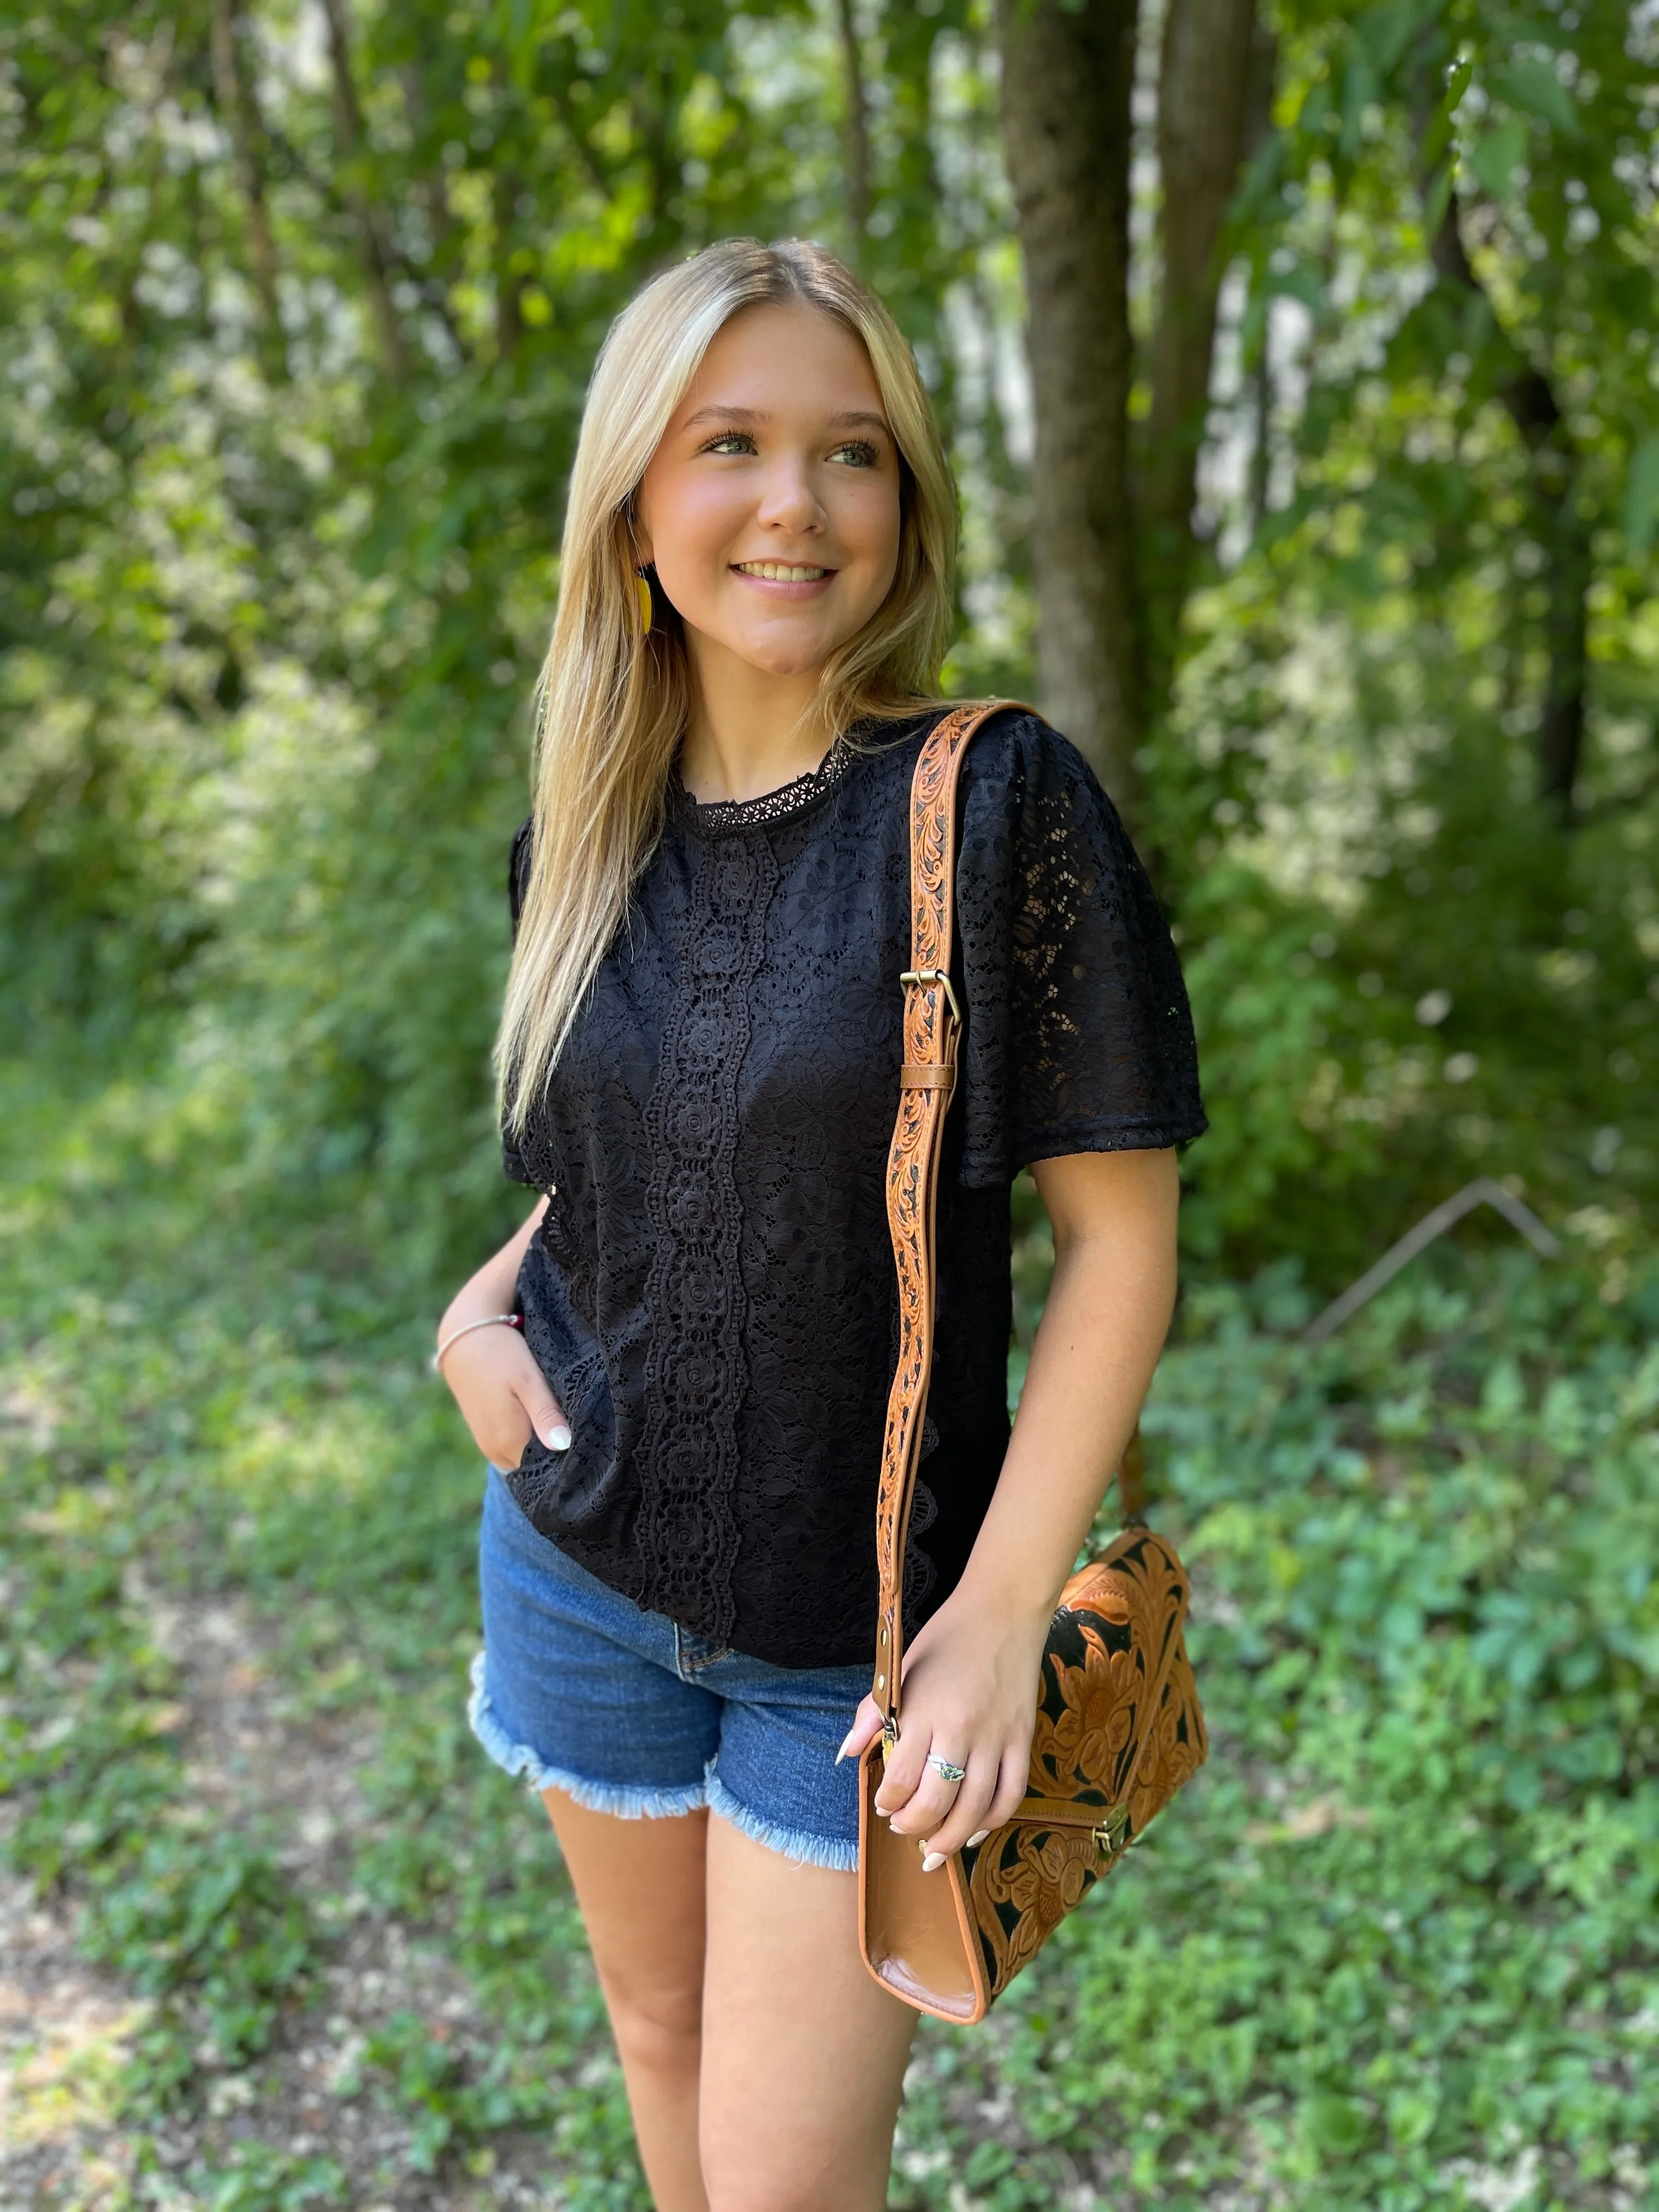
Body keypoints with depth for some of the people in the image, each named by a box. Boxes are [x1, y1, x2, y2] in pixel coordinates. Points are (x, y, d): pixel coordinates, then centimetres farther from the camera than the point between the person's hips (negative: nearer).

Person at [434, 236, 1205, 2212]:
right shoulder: (585, 836, -1)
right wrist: (482, 1306, -3)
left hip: (862, 1614, -4)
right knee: (661, 2021, 23)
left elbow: (1121, 1230, -14)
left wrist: (1004, 1609, -18)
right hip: (583, 1559, 5)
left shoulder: (997, 802, -16)